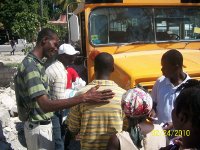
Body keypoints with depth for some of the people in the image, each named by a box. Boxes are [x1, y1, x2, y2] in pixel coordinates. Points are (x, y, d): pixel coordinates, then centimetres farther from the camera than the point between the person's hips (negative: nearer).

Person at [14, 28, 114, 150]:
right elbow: (46, 105, -36)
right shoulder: (30, 67, -25)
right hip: (38, 128, -9)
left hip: (44, 124, 9)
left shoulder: (36, 63, 6)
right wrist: (84, 98, -42)